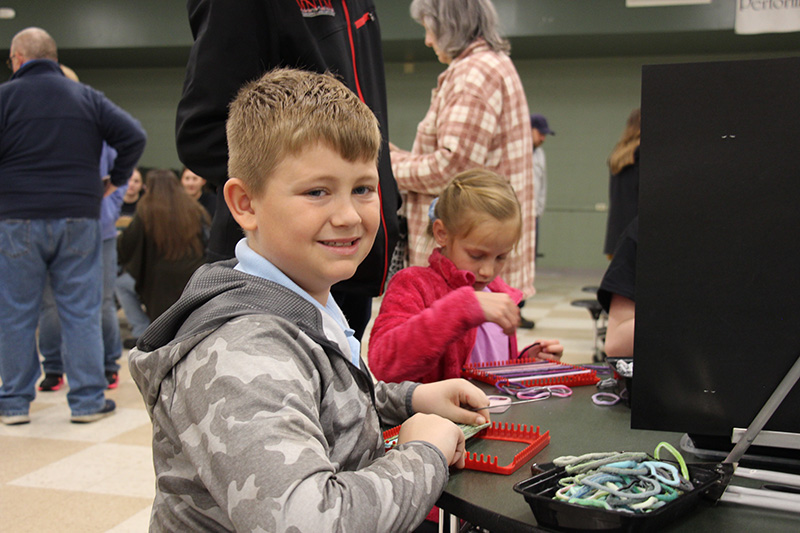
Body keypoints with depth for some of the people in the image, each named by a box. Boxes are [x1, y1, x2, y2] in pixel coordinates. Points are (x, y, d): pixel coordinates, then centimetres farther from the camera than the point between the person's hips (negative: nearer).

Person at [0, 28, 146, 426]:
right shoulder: (86, 97, 8)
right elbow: (134, 137, 1)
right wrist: (115, 180, 11)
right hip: (78, 219, 2)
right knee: (81, 312, 5)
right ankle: (87, 400, 8)